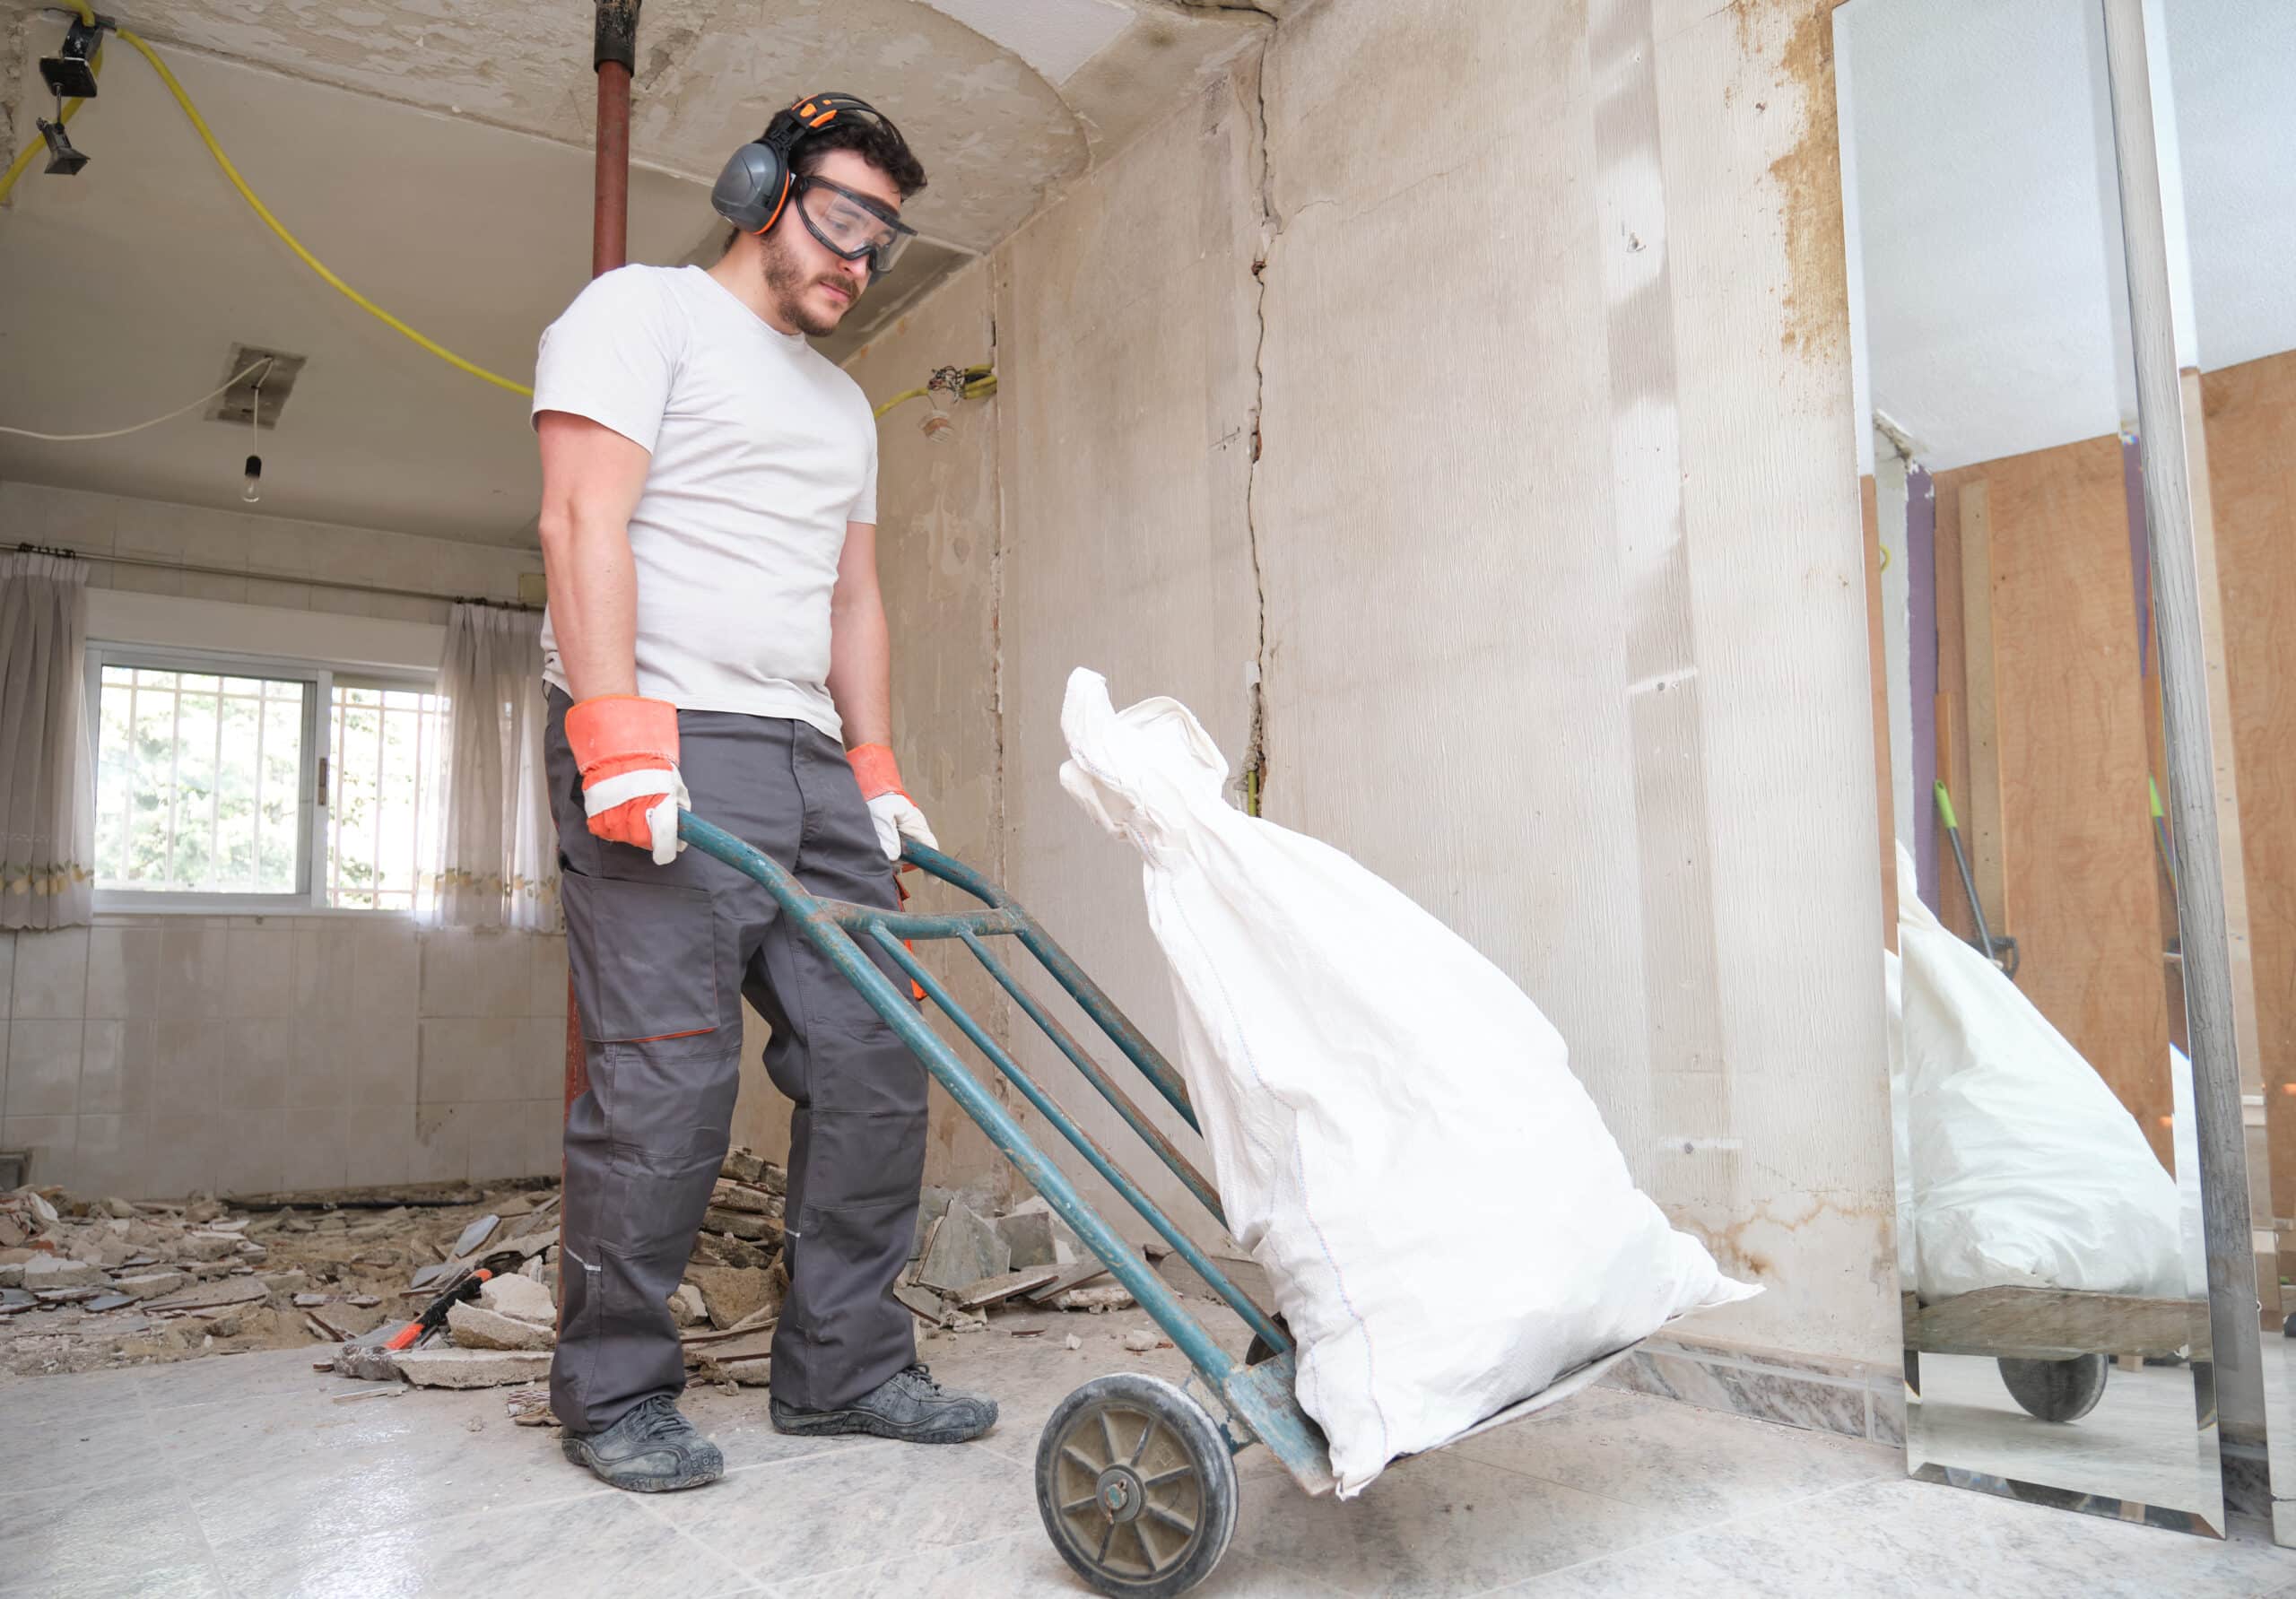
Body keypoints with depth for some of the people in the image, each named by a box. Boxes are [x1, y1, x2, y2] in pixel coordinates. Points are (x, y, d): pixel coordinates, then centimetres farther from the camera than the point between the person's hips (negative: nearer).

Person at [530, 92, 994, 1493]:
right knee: (668, 1084, -9)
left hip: (813, 765, 8)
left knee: (874, 1063, 1)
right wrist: (620, 736, -19)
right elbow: (584, 521, -8)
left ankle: (845, 1369, 13)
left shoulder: (845, 402, 27)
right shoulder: (642, 311, 5)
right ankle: (615, 1395, 8)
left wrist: (878, 777, 15)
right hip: (664, 759, -7)